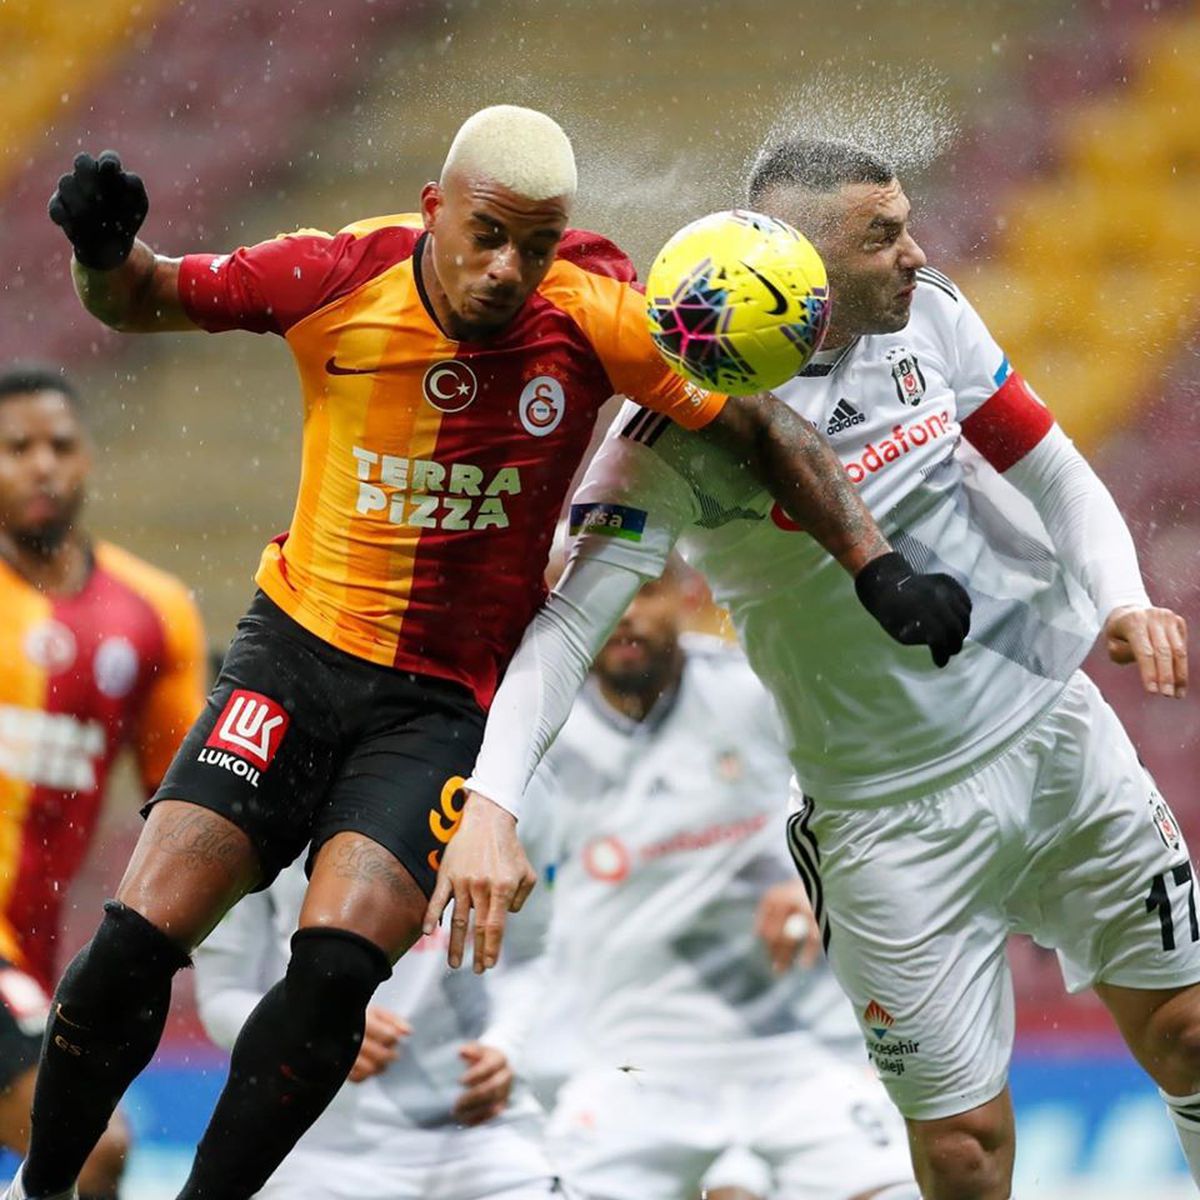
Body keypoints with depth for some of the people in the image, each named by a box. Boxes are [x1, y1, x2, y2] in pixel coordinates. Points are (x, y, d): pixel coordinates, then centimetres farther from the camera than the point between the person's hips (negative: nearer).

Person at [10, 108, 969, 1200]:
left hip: (451, 699, 0)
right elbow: (138, 300, 3)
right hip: (299, 649, 1)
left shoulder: (595, 320, -14)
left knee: (338, 965, -22)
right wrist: (104, 247, -19)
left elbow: (762, 429, -4)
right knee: (140, 939, -12)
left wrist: (879, 569, -12)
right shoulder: (337, 279, -12)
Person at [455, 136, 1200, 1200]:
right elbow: (571, 622, -22)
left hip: (1060, 731, 5)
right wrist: (490, 803, -35)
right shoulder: (684, 426, -18)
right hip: (898, 818, -5)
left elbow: (1058, 479, 9)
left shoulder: (930, 317, -3)